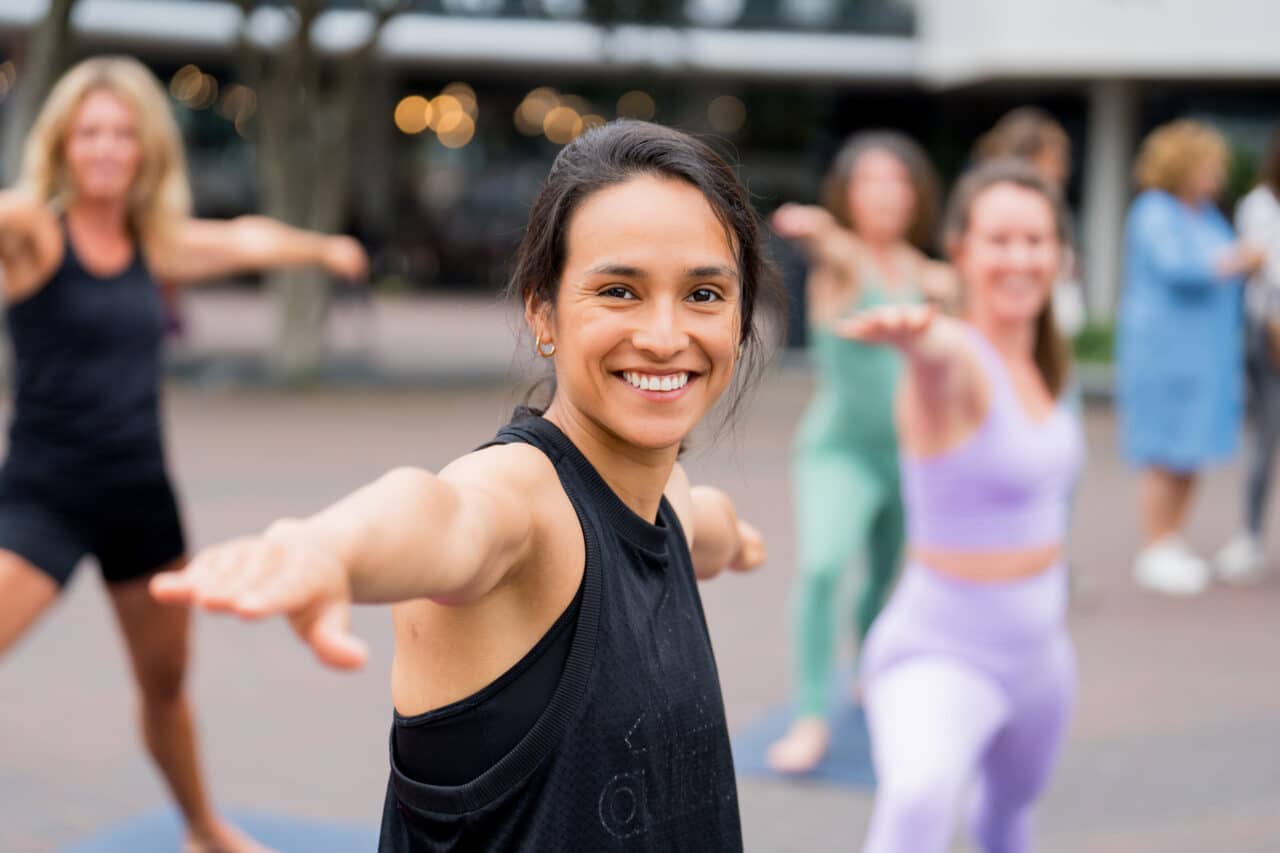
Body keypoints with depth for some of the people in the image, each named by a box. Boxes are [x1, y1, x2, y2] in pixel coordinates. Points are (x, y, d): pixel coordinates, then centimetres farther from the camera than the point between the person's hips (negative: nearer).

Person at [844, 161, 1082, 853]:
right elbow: (938, 349, -47)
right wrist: (913, 331, -70)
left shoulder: (1041, 361, 4)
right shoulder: (956, 359, -21)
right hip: (941, 653, -8)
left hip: (1037, 648, 8)